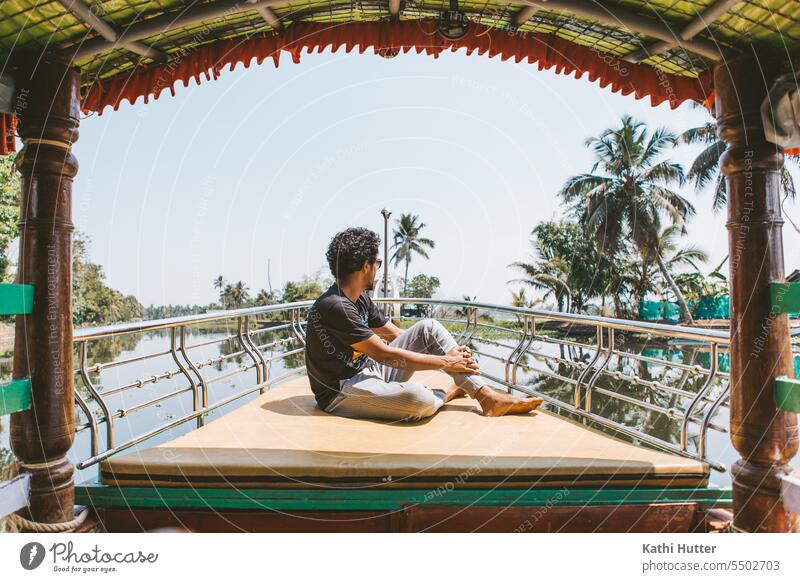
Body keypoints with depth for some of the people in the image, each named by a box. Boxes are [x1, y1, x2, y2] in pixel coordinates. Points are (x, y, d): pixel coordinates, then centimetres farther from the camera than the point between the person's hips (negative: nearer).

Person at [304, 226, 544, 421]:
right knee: (420, 398, -37)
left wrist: (452, 352, 0)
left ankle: (488, 397, -7)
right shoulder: (334, 307, -24)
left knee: (429, 328, -3)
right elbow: (385, 354, -23)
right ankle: (447, 394, 2)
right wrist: (445, 362, -14)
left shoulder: (360, 299, 7)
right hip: (341, 393, -9)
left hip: (369, 371, 9)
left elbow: (396, 334, 11)